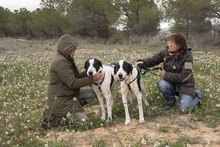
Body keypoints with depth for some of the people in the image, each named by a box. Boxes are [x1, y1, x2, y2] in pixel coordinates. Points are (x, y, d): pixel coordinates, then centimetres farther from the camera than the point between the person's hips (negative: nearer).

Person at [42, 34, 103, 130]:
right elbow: (73, 83, -23)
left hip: (69, 94, 10)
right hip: (59, 99, -10)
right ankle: (52, 117, 1)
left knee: (93, 93, 4)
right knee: (83, 120, -8)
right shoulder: (60, 62, -22)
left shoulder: (66, 59, 9)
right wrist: (92, 79, -21)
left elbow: (75, 77, 10)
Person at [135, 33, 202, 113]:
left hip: (185, 84, -3)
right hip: (171, 82, 3)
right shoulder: (166, 52, -8)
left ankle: (197, 93, 18)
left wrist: (164, 75, -24)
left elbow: (184, 76, -24)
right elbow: (152, 60, 0)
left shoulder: (187, 55, -20)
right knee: (162, 84, -32)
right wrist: (142, 62, -23)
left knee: (185, 110, -14)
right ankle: (171, 101, 1)